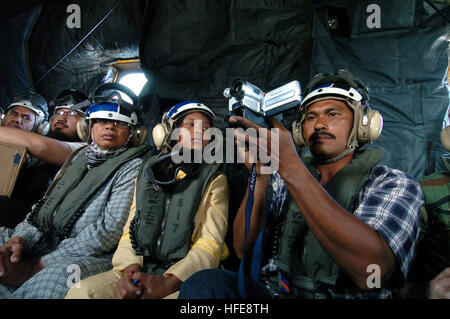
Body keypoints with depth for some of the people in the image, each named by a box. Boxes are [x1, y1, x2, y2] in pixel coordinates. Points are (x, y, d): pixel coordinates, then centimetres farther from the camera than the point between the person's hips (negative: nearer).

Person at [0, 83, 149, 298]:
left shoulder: (133, 167, -5)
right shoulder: (80, 156, 18)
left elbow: (110, 230, -14)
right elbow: (46, 204, 16)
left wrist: (39, 265, -14)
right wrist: (21, 238, -5)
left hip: (93, 256, -7)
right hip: (47, 242, 7)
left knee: (57, 277, -38)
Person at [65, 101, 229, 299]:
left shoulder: (214, 180, 6)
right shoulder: (147, 174, 17)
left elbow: (210, 244, -3)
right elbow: (130, 230, 13)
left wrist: (168, 283, -18)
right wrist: (130, 269, -8)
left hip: (184, 276, -2)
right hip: (140, 270, 3)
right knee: (80, 291, -22)